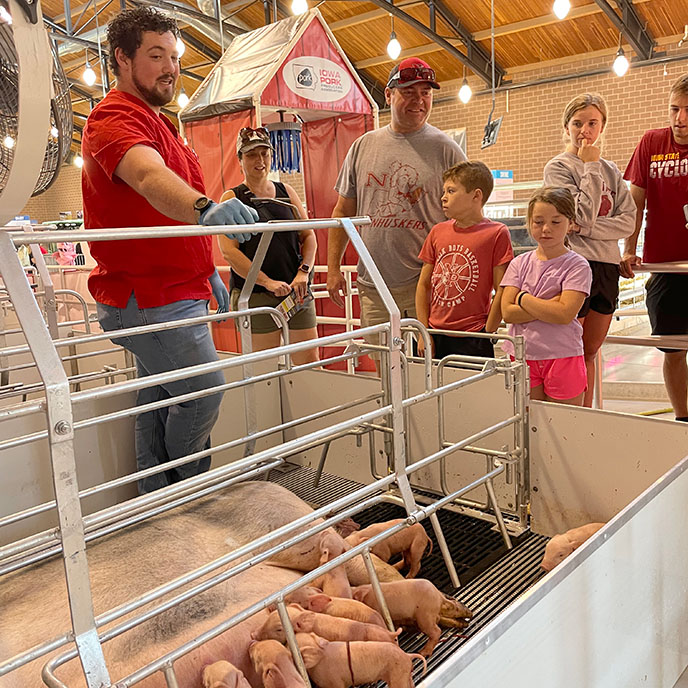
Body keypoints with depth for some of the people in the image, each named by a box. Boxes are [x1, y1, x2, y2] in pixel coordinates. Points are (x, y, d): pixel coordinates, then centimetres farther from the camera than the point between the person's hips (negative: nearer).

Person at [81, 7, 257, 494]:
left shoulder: (156, 122, 21)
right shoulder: (116, 117, -14)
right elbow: (150, 177, -37)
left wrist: (208, 270, 24)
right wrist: (206, 208, -56)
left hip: (173, 291, 10)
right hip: (151, 296, -10)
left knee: (162, 396, 15)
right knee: (205, 391, -5)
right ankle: (183, 496, 15)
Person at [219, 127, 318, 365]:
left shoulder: (286, 191, 13)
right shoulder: (232, 198, 1)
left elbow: (308, 236, 12)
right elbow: (229, 251, -9)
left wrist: (303, 272, -6)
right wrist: (267, 282, -17)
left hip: (296, 289, 3)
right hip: (254, 294, -3)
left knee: (309, 361, 2)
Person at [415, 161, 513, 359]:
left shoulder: (496, 233, -4)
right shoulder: (438, 231, 10)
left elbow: (502, 291, -5)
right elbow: (424, 284, 11)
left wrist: (486, 335, -7)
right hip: (435, 337, 4)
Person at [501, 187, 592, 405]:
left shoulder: (577, 266, -5)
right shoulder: (520, 263, 5)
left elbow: (565, 314, -19)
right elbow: (507, 312, -6)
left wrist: (523, 298, -10)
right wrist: (549, 305, -15)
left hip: (562, 357, -3)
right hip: (522, 355, 3)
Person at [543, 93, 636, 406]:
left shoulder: (611, 170, 14)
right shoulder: (557, 167, -2)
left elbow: (629, 220, 4)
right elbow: (584, 215, -15)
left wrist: (588, 229, -11)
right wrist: (591, 167, -9)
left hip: (608, 266, 6)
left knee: (590, 352, 13)